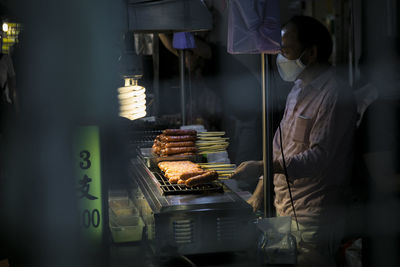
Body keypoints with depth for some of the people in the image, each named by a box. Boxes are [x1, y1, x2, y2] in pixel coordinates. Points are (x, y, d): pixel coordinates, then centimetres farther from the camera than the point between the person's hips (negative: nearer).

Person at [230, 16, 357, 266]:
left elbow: (319, 157, -23)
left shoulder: (336, 97, -16)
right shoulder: (299, 90, 14)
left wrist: (261, 167, -28)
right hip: (283, 208, 8)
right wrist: (259, 194, 13)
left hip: (313, 217, -8)